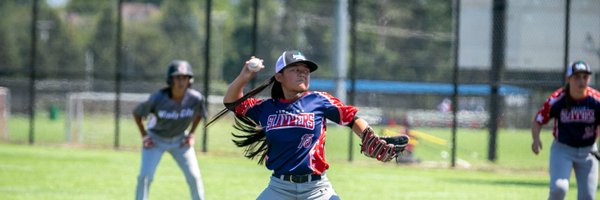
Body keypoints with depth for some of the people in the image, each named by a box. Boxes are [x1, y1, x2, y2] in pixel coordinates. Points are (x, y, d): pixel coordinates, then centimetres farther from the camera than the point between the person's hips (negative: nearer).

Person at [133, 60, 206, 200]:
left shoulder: (196, 99, -22)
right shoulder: (157, 99, -29)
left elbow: (199, 113, 4)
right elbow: (137, 113, -10)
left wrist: (191, 134, -2)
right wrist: (144, 135, -10)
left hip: (180, 140, 2)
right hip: (155, 139, -2)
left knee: (194, 177, -2)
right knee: (145, 176, -12)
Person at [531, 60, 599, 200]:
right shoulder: (557, 99, -14)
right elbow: (538, 120, -4)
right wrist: (536, 139, -23)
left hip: (587, 151, 2)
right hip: (562, 149, -2)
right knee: (558, 188, -21)